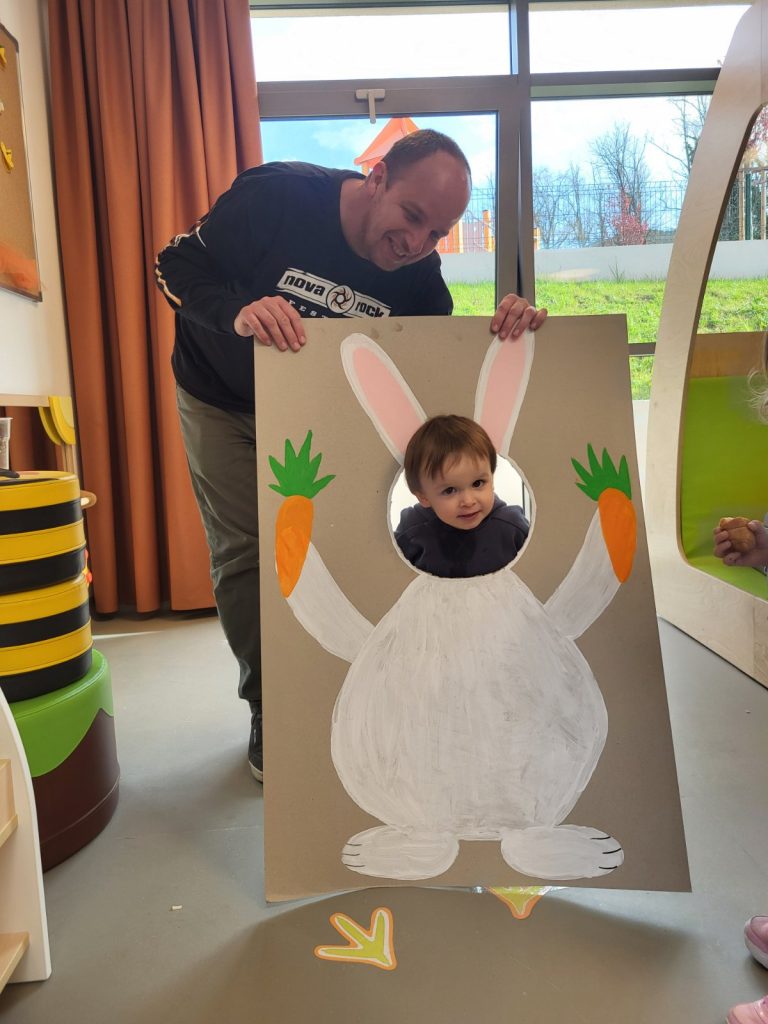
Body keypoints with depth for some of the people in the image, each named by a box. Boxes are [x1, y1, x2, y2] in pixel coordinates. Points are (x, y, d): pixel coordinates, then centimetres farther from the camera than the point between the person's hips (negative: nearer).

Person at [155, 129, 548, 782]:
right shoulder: (277, 195, -28)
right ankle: (270, 712, 13)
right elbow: (176, 265, -24)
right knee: (246, 556, -5)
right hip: (221, 401, -2)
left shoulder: (418, 272, -17)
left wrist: (506, 329, -35)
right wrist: (238, 311, -47)